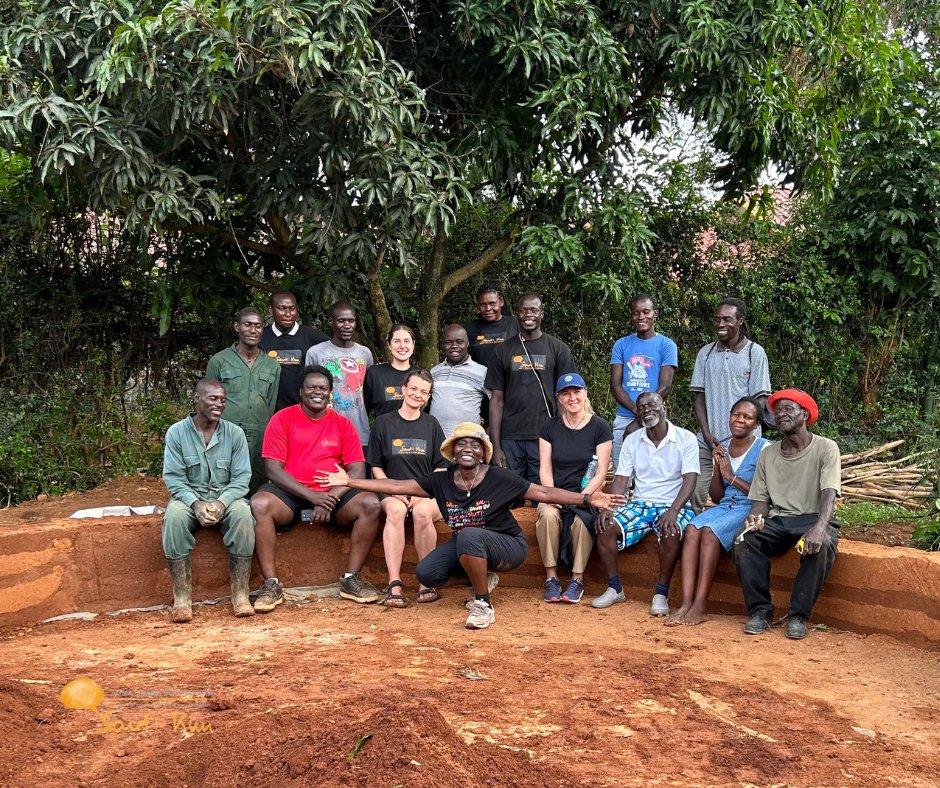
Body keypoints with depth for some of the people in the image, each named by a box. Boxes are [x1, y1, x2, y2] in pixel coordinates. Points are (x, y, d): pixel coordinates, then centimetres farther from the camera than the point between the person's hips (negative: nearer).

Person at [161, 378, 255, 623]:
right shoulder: (177, 432, -2)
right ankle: (182, 597, -29)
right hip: (189, 497, 0)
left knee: (242, 514, -33)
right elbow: (173, 478, -6)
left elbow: (241, 477, -4)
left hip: (226, 497, 1)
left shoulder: (235, 433, 0)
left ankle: (240, 595, -27)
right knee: (174, 516, -34)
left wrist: (221, 503, -22)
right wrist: (196, 504, -23)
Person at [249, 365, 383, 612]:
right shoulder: (282, 419, 0)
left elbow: (357, 471, 0)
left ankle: (351, 579, -13)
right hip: (290, 494, -2)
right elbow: (273, 469, -7)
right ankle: (271, 584, -23)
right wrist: (311, 496, -19)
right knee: (259, 504, -32)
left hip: (333, 496, 2)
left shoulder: (343, 424, 7)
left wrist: (331, 498, -17)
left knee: (370, 504, -24)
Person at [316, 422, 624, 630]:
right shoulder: (441, 481, -7)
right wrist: (349, 481, -8)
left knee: (469, 535, -35)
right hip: (465, 547, 5)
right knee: (426, 573, -15)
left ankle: (483, 604, -16)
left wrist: (587, 498, -24)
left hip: (508, 545, -5)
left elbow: (545, 493, -15)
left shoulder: (500, 479, -17)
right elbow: (398, 486, -4)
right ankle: (481, 578, 11)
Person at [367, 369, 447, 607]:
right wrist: (394, 491, -7)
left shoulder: (431, 424, 13)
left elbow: (441, 468, 10)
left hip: (427, 492, 1)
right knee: (395, 510, -35)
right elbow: (375, 466, 9)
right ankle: (394, 583, -40)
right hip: (392, 491, 0)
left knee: (422, 512, -34)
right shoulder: (384, 423, 10)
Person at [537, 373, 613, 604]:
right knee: (548, 514, -32)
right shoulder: (550, 428, 10)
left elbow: (601, 473, -3)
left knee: (582, 519, -34)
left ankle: (577, 580, -19)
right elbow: (545, 469, 4)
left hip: (586, 495, -2)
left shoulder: (600, 428, 2)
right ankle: (551, 578, -20)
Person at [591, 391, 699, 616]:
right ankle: (614, 589, -9)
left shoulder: (685, 439, -3)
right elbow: (620, 480, 4)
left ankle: (661, 594, -21)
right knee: (605, 526, -23)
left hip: (672, 505, -3)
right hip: (640, 504, 4)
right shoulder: (631, 441, 9)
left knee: (671, 532, -37)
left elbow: (690, 480, -12)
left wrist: (673, 510, -29)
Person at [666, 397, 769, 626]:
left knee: (710, 531, -31)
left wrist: (731, 476, -11)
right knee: (692, 528, -25)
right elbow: (716, 497, 13)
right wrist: (718, 468, -2)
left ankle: (699, 605, -28)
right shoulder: (722, 448, 13)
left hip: (751, 508, -5)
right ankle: (686, 603, -32)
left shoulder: (764, 449, -5)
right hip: (725, 506, 5)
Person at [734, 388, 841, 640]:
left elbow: (829, 494, -18)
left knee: (821, 546, -37)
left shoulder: (825, 448, -4)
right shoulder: (768, 454, 11)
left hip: (814, 517, -3)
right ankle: (760, 611, -15)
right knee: (745, 541, -26)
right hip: (778, 520, 4)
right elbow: (761, 499, 10)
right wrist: (755, 516, -15)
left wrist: (820, 527, -37)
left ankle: (798, 616, -21)